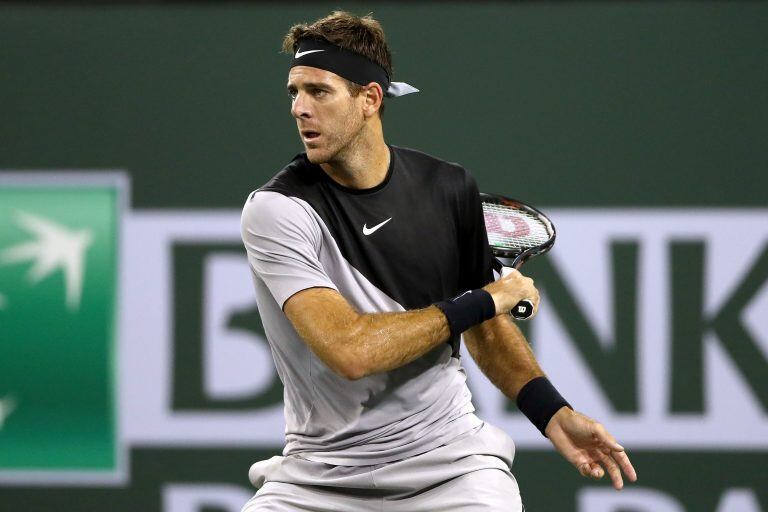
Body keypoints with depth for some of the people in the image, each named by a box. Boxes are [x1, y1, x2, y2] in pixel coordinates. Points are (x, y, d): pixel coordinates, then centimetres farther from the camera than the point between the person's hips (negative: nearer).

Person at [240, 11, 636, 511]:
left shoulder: (450, 188, 3)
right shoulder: (276, 209, -11)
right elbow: (349, 350, -22)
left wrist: (553, 413, 0)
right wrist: (483, 301, -12)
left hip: (449, 459, 2)